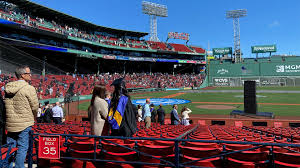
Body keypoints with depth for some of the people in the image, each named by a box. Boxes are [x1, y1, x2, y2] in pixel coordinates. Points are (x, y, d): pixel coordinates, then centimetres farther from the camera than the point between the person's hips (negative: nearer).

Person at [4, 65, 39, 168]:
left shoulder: (8, 88, 6)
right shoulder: (29, 88, -14)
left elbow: (8, 105, 11)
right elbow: (35, 107, -11)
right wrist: (33, 117, 10)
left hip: (10, 124, 6)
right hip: (24, 124, -6)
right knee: (22, 148, 4)